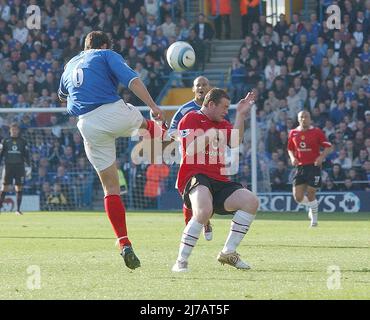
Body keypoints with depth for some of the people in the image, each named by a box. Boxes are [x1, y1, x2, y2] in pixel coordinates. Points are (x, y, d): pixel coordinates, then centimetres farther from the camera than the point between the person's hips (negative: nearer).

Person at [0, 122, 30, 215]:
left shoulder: (23, 142, 9)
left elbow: (26, 155, 10)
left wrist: (28, 166, 0)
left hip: (20, 167, 1)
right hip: (8, 166, -1)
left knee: (19, 188, -1)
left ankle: (18, 210, 1)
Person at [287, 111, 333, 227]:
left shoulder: (317, 132, -3)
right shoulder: (293, 133, 8)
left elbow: (329, 147, -2)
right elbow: (290, 149, 20)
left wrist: (322, 157, -19)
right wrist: (292, 158, 0)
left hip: (314, 166, -4)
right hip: (300, 167, 4)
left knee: (310, 195, -6)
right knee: (298, 197, -2)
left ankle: (314, 220, 13)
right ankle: (312, 206, 30)